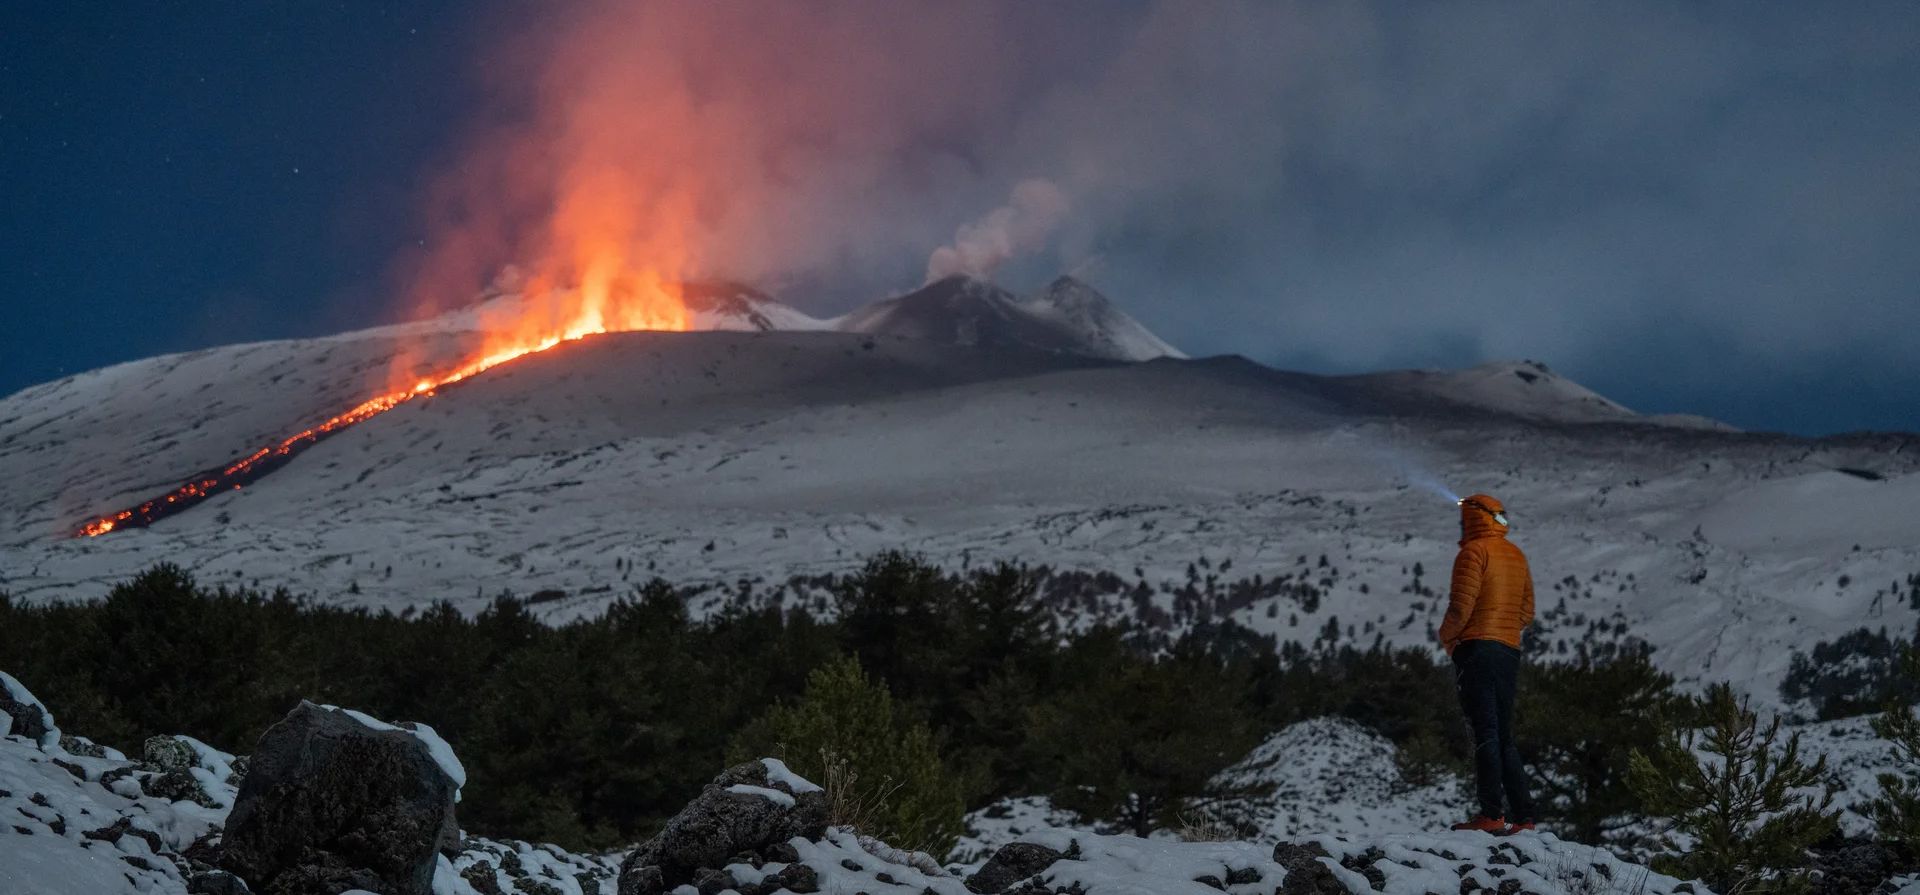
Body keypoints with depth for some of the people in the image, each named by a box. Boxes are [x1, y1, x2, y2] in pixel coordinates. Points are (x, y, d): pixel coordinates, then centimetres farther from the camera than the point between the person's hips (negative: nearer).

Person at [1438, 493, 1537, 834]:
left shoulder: (1474, 551, -7)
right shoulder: (1517, 555, 18)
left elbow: (1461, 605, -14)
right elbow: (1527, 611, 19)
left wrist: (1446, 636, 2)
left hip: (1477, 649, -8)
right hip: (1509, 651, 8)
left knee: (1485, 733, -10)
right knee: (1503, 735, 12)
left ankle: (1491, 815, -14)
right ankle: (1522, 815, 7)